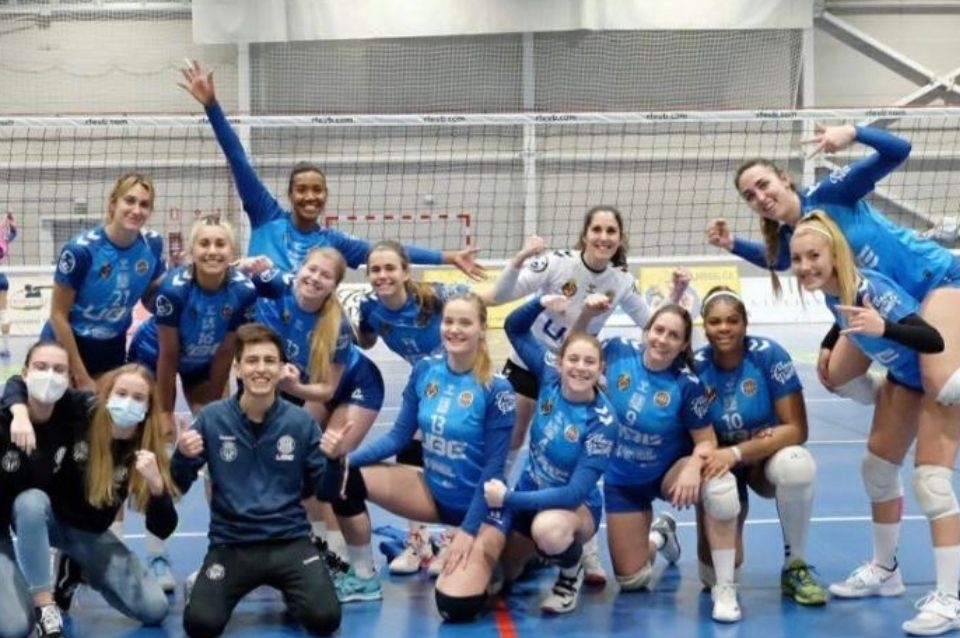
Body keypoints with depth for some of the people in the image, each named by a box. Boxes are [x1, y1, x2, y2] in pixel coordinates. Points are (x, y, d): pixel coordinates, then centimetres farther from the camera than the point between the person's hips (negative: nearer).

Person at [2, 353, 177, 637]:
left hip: (91, 534, 2)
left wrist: (156, 484, -39)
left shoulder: (146, 449, -18)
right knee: (30, 501, -39)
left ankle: (78, 574, 16)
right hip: (47, 518, -2)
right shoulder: (83, 413, -22)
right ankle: (45, 607, -26)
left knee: (155, 609, -11)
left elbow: (163, 529, -20)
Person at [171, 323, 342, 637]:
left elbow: (326, 491, 5)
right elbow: (178, 487, 3)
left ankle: (289, 589, 17)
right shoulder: (212, 418, -2)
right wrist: (183, 456, -18)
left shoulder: (301, 422, 0)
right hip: (231, 544, 0)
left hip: (290, 541, 1)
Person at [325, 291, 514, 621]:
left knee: (456, 606, -23)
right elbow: (399, 435, 1)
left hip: (478, 502, -5)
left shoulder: (496, 389, -17)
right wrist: (347, 456, -15)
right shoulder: (425, 371, -3)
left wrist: (468, 531, -17)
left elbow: (494, 467, -15)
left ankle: (487, 560, 13)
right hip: (433, 491, 5)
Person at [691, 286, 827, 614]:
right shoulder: (696, 366, -14)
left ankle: (794, 567, -15)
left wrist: (737, 452, -33)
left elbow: (796, 429, -20)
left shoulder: (768, 354, -19)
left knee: (797, 465, -39)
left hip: (770, 458, -1)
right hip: (723, 466, 1)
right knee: (718, 571, -17)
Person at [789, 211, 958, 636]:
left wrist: (883, 328, -61)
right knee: (878, 467, 14)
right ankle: (885, 570, 31)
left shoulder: (871, 289, -36)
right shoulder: (831, 291, -14)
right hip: (904, 375, 8)